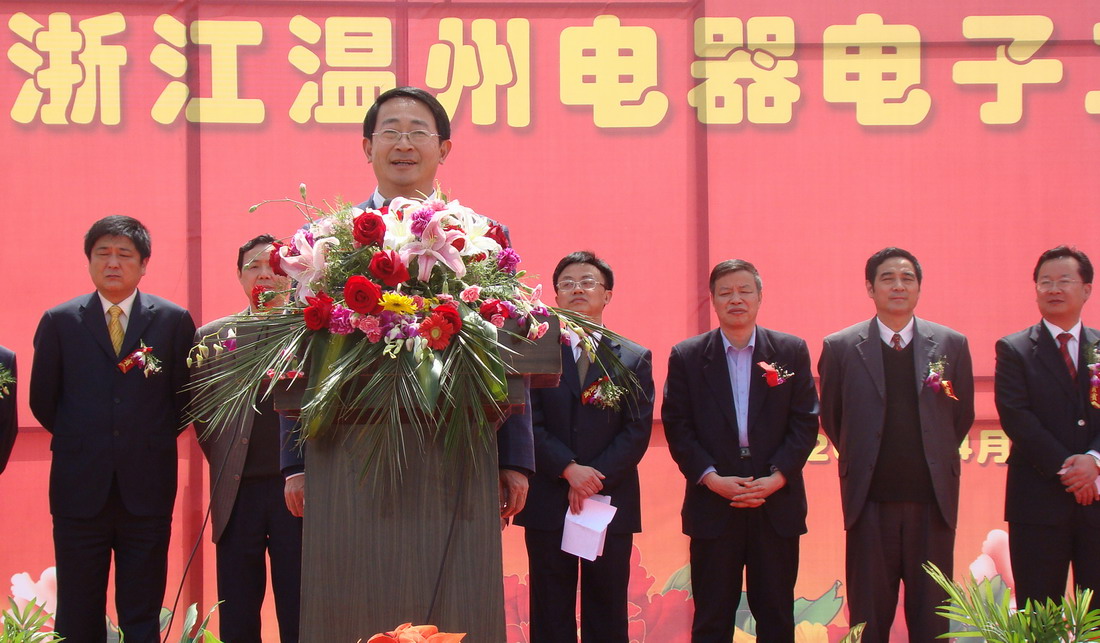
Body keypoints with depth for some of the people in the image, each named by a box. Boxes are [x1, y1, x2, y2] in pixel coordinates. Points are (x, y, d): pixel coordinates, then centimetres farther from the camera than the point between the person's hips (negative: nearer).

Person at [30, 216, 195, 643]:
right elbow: (42, 401, 10)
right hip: (80, 490, 0)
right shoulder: (59, 322, 5)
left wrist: (154, 440, 6)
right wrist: (77, 441, 9)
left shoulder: (174, 321, 4)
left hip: (147, 491, 0)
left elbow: (186, 398, 9)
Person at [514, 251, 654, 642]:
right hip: (548, 505, -1)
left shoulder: (635, 358, 8)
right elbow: (531, 425, -3)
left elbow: (637, 431, 0)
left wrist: (595, 479, -11)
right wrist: (569, 470, -15)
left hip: (612, 503, 1)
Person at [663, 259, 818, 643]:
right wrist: (711, 478, -12)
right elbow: (676, 426, 0)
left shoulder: (792, 351, 6)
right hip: (713, 506, -1)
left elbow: (805, 422, 2)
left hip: (777, 503, 1)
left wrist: (777, 478, -10)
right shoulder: (686, 356, 5)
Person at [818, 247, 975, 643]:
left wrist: (933, 459, 12)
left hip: (932, 500, 1)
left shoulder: (951, 345, 4)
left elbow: (962, 415, 13)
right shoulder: (840, 348, 1)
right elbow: (831, 417, 11)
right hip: (870, 502, -1)